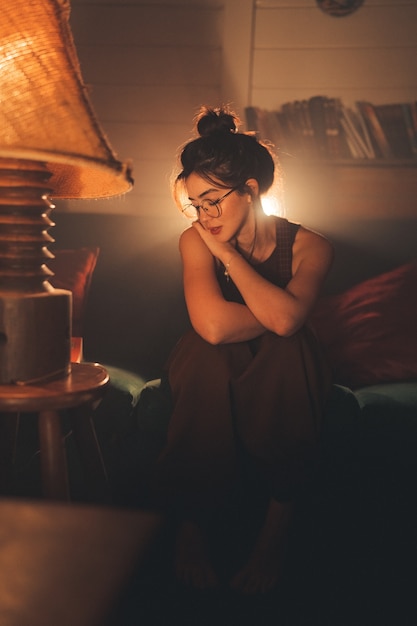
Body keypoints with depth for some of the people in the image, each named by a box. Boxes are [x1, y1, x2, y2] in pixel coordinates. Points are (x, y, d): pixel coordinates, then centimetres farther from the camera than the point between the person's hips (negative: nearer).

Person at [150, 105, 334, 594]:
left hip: (281, 386, 0)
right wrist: (279, 314, -18)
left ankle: (277, 523, -19)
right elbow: (213, 325, -28)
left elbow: (287, 320, -32)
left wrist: (225, 251, -24)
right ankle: (191, 521, -16)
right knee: (208, 351, -32)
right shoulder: (194, 241, -10)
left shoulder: (308, 247, -11)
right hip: (209, 378, 0)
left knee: (292, 348, -32)